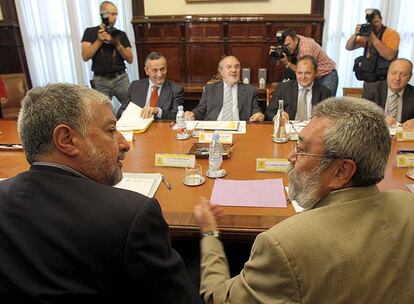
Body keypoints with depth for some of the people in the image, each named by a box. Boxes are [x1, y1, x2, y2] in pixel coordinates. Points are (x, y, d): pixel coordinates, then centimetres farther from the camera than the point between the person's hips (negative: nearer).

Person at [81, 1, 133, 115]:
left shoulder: (121, 34, 8)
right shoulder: (90, 32, 5)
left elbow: (130, 59, 2)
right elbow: (85, 56, -5)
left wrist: (117, 43, -10)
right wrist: (99, 40, -12)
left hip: (120, 79, 1)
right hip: (100, 81, -1)